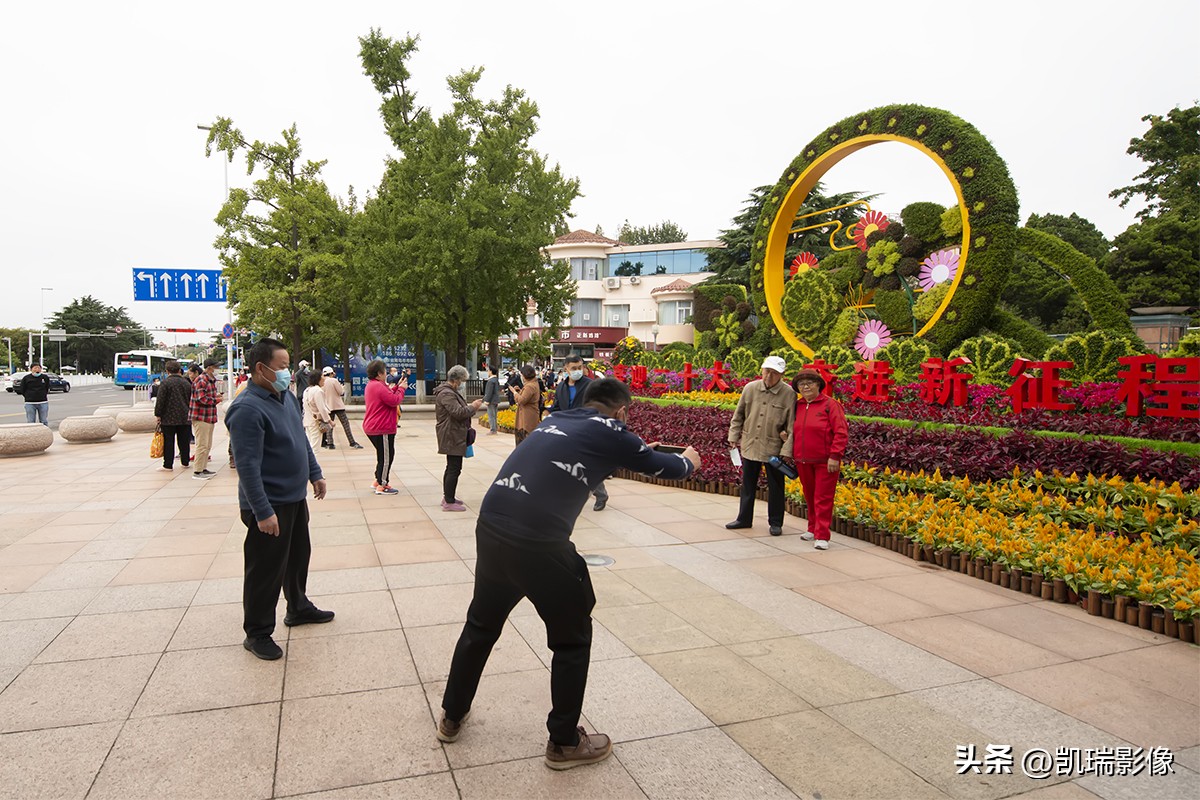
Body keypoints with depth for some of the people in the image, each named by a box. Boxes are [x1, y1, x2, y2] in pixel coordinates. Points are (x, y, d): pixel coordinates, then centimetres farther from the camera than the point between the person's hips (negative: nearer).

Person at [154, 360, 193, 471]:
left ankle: (168, 465, 0)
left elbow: (160, 400, -11)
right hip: (184, 417, 5)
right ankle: (185, 461, 20)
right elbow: (190, 400, 16)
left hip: (169, 418, -5)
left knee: (168, 442, -1)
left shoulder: (165, 383, -9)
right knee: (184, 441, 12)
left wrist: (158, 415, -3)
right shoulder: (186, 383, 9)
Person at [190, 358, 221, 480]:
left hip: (209, 417, 10)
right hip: (201, 418, -10)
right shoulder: (201, 380, -15)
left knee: (208, 445, 16)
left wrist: (216, 398, 9)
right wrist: (216, 400, -10)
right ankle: (197, 472, -1)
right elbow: (202, 399, -23)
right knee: (202, 445, -7)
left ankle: (203, 468, 25)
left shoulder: (211, 380, 17)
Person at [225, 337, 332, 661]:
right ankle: (257, 633, 18)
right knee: (266, 569, 2)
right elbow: (248, 466, -25)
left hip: (295, 497, 9)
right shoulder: (247, 409, -22)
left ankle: (299, 607, 42)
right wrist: (263, 512, -27)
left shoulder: (286, 396, 6)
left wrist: (315, 474, 19)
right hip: (269, 504, -9)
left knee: (298, 555, 23)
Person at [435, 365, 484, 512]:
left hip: (452, 436, 12)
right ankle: (449, 502, -3)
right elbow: (458, 412, -25)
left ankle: (447, 497, 28)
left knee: (451, 468, 19)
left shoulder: (449, 391, 17)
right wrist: (472, 407, -12)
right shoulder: (446, 394, -19)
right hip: (452, 437, -12)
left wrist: (470, 406, 12)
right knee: (454, 469, -7)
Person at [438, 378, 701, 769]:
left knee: (481, 625, 27)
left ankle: (452, 716, 44)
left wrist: (636, 451, 50)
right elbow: (663, 467, 15)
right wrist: (688, 460, 38)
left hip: (490, 527, 7)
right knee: (572, 639, 16)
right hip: (539, 542, -7)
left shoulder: (556, 420, 19)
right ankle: (564, 742, 29)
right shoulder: (610, 431, 3)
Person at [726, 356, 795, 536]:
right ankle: (744, 519, 29)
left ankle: (775, 523, 22)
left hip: (774, 448, -3)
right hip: (749, 445, 3)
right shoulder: (750, 388, -1)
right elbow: (738, 415, 10)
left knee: (775, 487, 7)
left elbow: (792, 424, -8)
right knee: (747, 484, 15)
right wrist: (734, 436, 7)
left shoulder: (788, 394, -10)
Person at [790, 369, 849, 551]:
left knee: (823, 498, -2)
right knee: (809, 497, 15)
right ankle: (813, 529, 29)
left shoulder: (830, 404, -8)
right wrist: (789, 448, 7)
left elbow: (841, 433, -12)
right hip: (803, 462, 5)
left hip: (825, 462, -5)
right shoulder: (798, 406, 9)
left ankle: (822, 536, 1)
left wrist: (835, 456, -16)